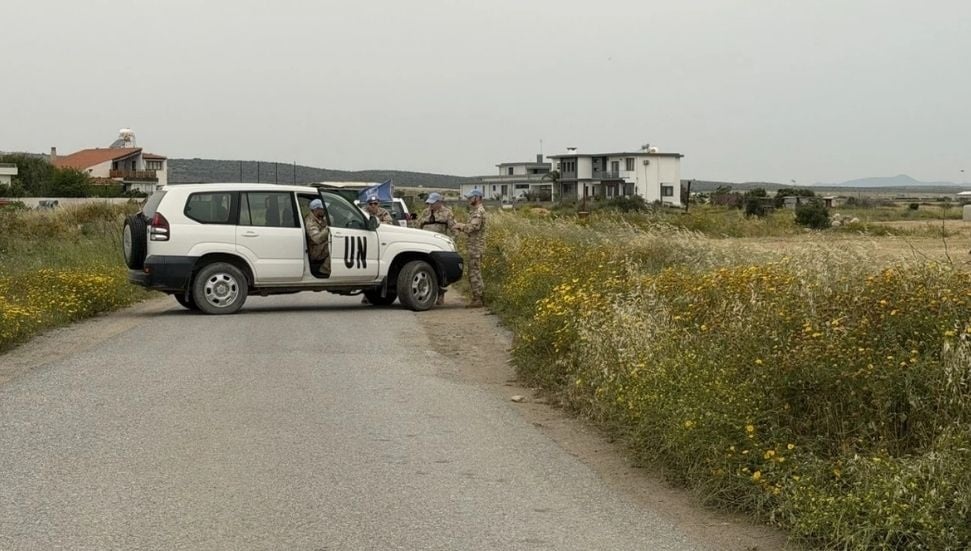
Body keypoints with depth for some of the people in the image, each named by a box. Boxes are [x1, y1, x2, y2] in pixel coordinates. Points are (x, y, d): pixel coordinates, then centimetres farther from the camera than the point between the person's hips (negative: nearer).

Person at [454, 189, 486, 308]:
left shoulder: (479, 211, -14)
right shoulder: (475, 210, 18)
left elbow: (473, 227, -26)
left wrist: (461, 226, -12)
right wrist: (462, 227, 3)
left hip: (476, 246, -10)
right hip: (474, 245, 10)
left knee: (474, 273, -8)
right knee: (475, 272, 13)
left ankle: (477, 300, -7)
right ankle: (479, 298, 17)